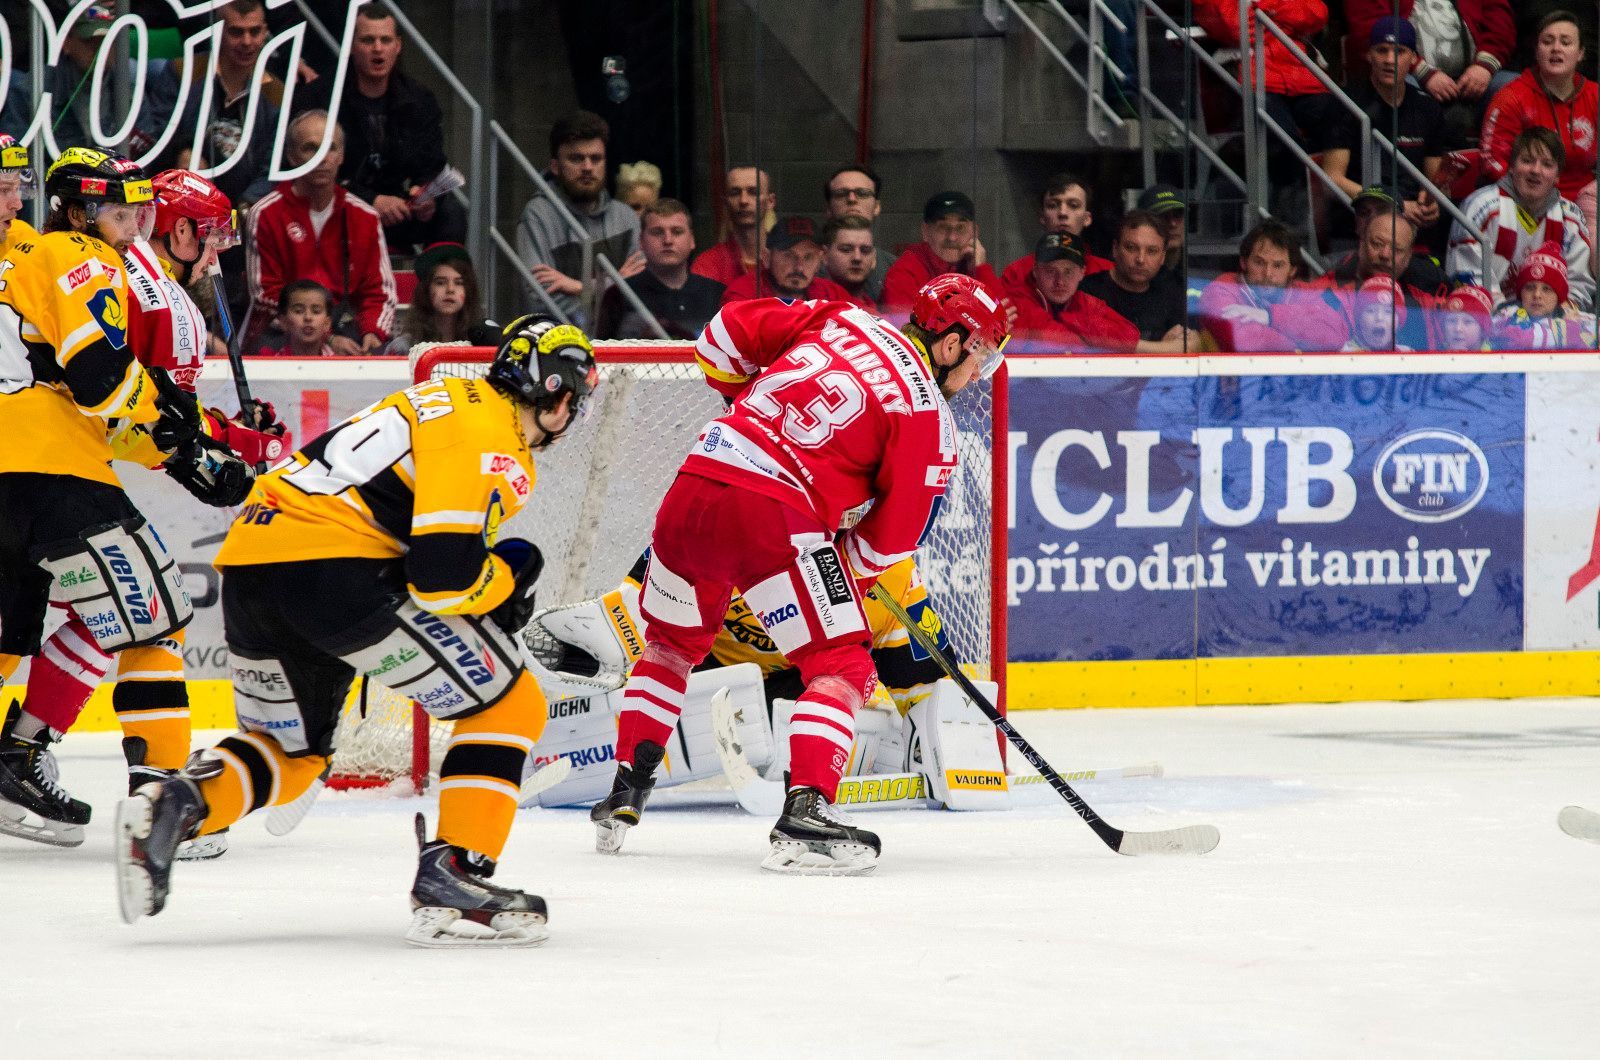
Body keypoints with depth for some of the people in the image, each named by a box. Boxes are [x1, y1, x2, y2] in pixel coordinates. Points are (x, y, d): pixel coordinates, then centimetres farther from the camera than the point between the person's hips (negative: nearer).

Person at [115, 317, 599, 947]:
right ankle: (452, 879, -5)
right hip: (332, 567, -10)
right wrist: (506, 578, 3)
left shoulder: (448, 401, 24)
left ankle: (176, 805, -3)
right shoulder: (489, 438, -7)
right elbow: (445, 576, -17)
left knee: (290, 753, 24)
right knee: (510, 706, 1)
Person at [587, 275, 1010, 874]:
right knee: (840, 667, 2)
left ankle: (624, 796, 31)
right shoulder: (928, 415, 2)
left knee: (672, 640, 28)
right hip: (777, 518, -6)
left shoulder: (841, 321, 16)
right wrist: (848, 576, 20)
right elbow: (896, 532, 4)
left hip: (695, 487, 6)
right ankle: (803, 816, -15)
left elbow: (729, 330, 21)